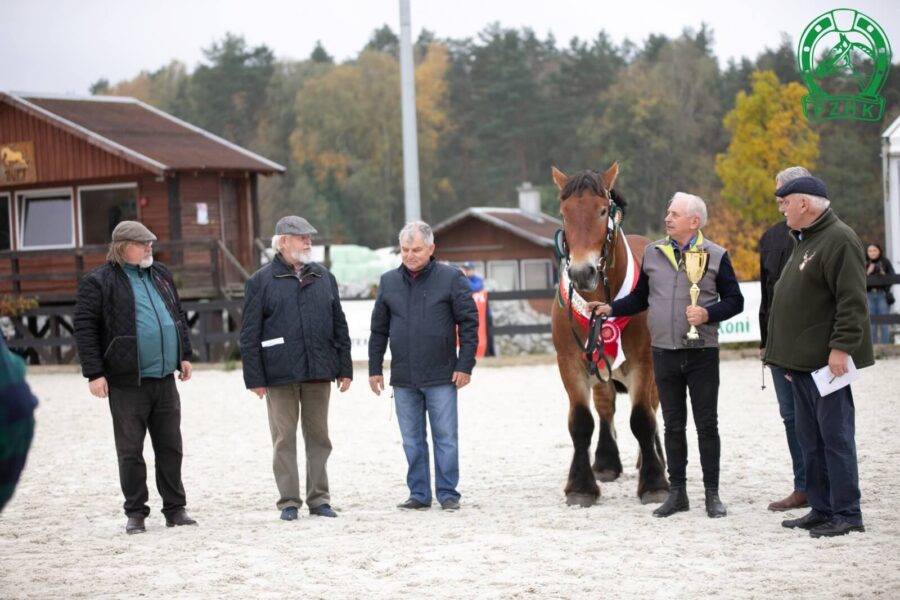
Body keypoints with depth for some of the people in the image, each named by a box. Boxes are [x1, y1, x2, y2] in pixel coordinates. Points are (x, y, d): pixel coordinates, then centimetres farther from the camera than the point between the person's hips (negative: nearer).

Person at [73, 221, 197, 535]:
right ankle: (135, 512, 12)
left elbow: (178, 315, 21)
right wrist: (94, 373, -13)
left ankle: (175, 509, 17)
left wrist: (184, 354, 15)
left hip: (165, 379, 5)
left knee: (170, 446, 9)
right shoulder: (98, 282, -7)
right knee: (131, 450, 3)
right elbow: (85, 328, -9)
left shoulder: (160, 274, 13)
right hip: (127, 382, -5)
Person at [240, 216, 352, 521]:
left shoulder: (324, 277, 12)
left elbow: (339, 326, 14)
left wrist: (344, 368, 8)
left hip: (319, 372, 3)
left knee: (318, 436, 7)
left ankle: (319, 498, 15)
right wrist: (254, 378, -8)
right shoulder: (261, 281, 0)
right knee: (284, 439, 1)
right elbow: (249, 334, -3)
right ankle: (289, 501, 8)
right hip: (280, 374, -3)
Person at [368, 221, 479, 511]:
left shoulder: (451, 278, -3)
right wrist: (375, 369, 10)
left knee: (446, 438, 1)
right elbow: (379, 330, 13)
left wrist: (465, 365, -8)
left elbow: (469, 323, -4)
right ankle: (419, 494, 16)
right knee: (412, 441, 9)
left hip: (441, 377, -3)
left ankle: (447, 493, 9)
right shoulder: (389, 281, 7)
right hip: (403, 377, 4)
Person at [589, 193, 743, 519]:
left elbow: (734, 300, -1)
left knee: (707, 424, 3)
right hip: (664, 352, 3)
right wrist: (610, 309, -2)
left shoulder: (715, 256, -3)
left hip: (702, 352, -3)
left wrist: (708, 314, -18)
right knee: (673, 425, 10)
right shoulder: (652, 253, 6)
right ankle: (677, 492, 18)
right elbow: (640, 298, 12)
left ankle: (712, 494, 11)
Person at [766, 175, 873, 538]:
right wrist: (789, 355, 23)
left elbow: (852, 301, -20)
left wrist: (840, 347, -24)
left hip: (827, 360, -10)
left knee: (835, 436, -7)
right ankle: (821, 509, 19)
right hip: (802, 360, 10)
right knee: (810, 439, 12)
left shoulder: (839, 240, -13)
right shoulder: (804, 242, 19)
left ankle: (847, 514, -3)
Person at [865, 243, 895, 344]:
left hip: (882, 295, -2)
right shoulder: (865, 265, 12)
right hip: (869, 295, 2)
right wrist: (868, 273, -5)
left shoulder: (886, 263, 6)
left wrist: (883, 274, -13)